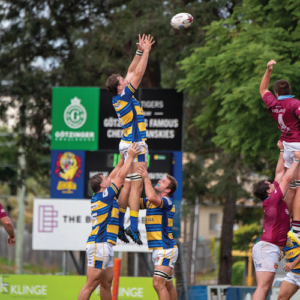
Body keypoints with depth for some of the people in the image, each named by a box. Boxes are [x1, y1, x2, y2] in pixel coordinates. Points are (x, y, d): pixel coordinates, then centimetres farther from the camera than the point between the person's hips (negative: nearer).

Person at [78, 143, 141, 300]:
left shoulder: (96, 198, 15)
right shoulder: (105, 196, -8)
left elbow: (114, 176, 26)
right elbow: (120, 177, -4)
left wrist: (123, 159, 30)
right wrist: (130, 157, 5)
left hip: (104, 246, 10)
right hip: (99, 245, -10)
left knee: (106, 283, 12)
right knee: (91, 284, -11)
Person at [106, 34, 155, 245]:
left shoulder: (119, 98, 9)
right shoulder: (124, 97, -14)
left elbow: (132, 72, 18)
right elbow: (138, 73, -14)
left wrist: (140, 52, 16)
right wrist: (146, 51, -8)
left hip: (129, 145, 9)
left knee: (128, 186, 11)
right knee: (136, 186, -10)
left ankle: (119, 225, 13)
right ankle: (134, 228, -14)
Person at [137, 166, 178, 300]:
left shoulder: (168, 202, -12)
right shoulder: (149, 202, 14)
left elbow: (152, 197, -32)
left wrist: (146, 178, -22)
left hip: (166, 249, -9)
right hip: (157, 249, 9)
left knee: (158, 284, -17)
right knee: (167, 285, 14)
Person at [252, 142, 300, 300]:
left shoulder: (273, 200, 15)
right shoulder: (272, 200, -9)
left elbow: (280, 173, 23)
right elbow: (287, 178, -6)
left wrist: (282, 151, 26)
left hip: (268, 248, 10)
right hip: (268, 247, -10)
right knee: (263, 287, -17)